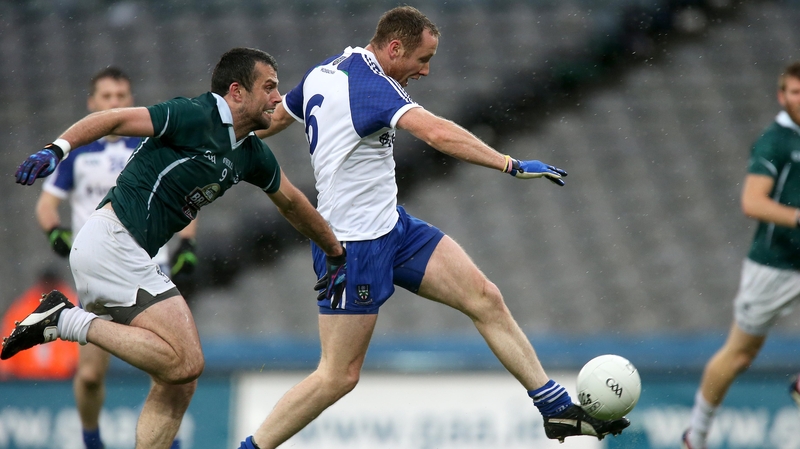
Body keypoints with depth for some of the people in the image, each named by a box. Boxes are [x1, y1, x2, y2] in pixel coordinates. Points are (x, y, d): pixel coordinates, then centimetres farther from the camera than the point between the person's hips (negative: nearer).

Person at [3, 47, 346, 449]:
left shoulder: (252, 155, 16)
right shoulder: (196, 116, -10)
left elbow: (292, 203, 32)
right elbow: (114, 119, -14)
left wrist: (337, 253, 43)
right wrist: (57, 149, -29)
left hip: (130, 258, 10)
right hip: (111, 244, -10)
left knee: (178, 385, 5)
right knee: (185, 363, -18)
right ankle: (66, 321, -14)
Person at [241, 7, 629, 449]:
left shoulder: (324, 73, 7)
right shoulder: (369, 84, -22)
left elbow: (271, 118, 22)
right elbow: (438, 134, -35)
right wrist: (512, 165, -36)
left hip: (394, 227, 10)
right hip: (355, 243, -10)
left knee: (485, 299, 2)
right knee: (338, 376, -4)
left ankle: (557, 408, 5)